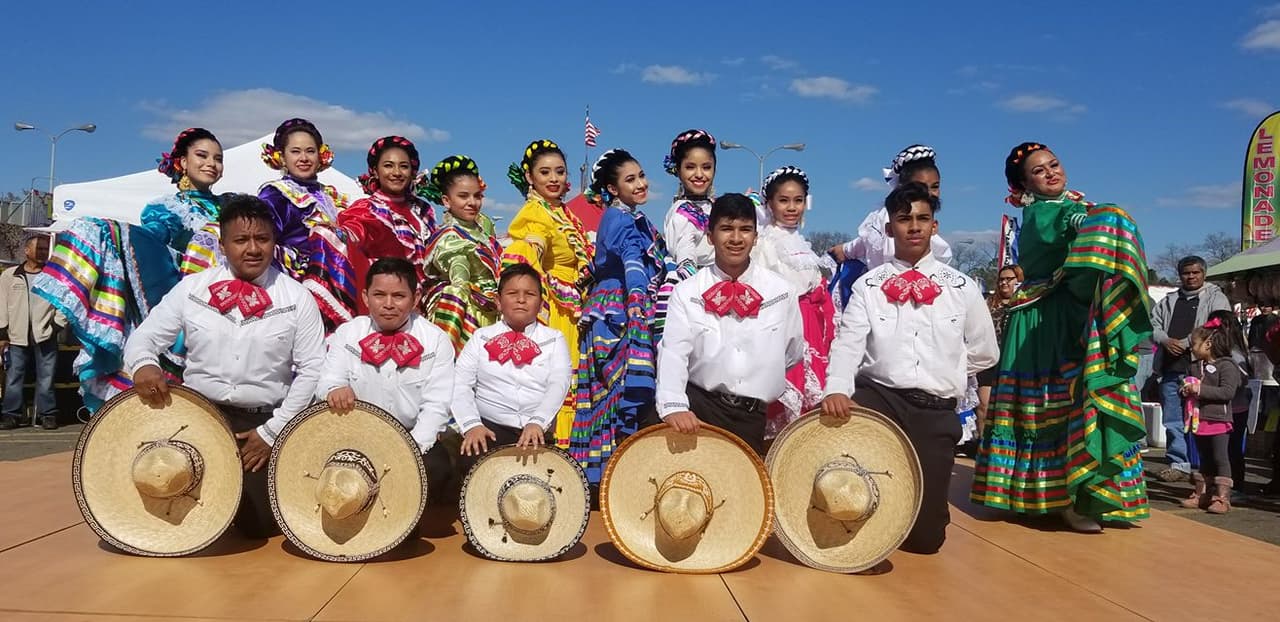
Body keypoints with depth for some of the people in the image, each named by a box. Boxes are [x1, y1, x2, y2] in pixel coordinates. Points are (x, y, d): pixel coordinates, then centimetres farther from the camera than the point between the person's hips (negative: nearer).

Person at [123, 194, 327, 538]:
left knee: (259, 524, -3)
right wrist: (143, 364, -23)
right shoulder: (191, 289, -1)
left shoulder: (297, 298, -5)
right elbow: (144, 337, 3)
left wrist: (272, 431, -9)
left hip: (263, 422, -1)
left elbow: (311, 369, -5)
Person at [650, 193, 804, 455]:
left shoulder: (780, 291, 4)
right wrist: (674, 405, -28)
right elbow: (673, 352, -13)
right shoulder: (687, 292, -1)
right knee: (654, 429, -29)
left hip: (754, 416, 2)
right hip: (699, 402, -2)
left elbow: (795, 353, 19)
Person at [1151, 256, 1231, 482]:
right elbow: (1153, 323, 15)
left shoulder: (1215, 298, 4)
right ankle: (1178, 464, 15)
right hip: (1170, 369, 5)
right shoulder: (1169, 301, 19)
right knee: (1173, 421, 7)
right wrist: (1166, 340, -6)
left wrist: (1184, 343, -13)